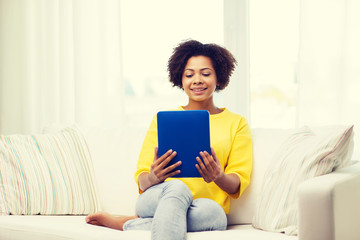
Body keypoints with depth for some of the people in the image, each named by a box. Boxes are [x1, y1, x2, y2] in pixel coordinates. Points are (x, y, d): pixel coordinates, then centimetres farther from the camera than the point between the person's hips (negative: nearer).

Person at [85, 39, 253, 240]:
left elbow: (237, 186, 5)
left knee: (208, 209, -38)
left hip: (208, 211, 1)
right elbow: (142, 181, 9)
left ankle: (127, 224, -25)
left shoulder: (236, 123, 15)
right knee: (177, 187, -37)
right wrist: (154, 178, -17)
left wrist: (218, 177, -19)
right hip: (157, 199, -1)